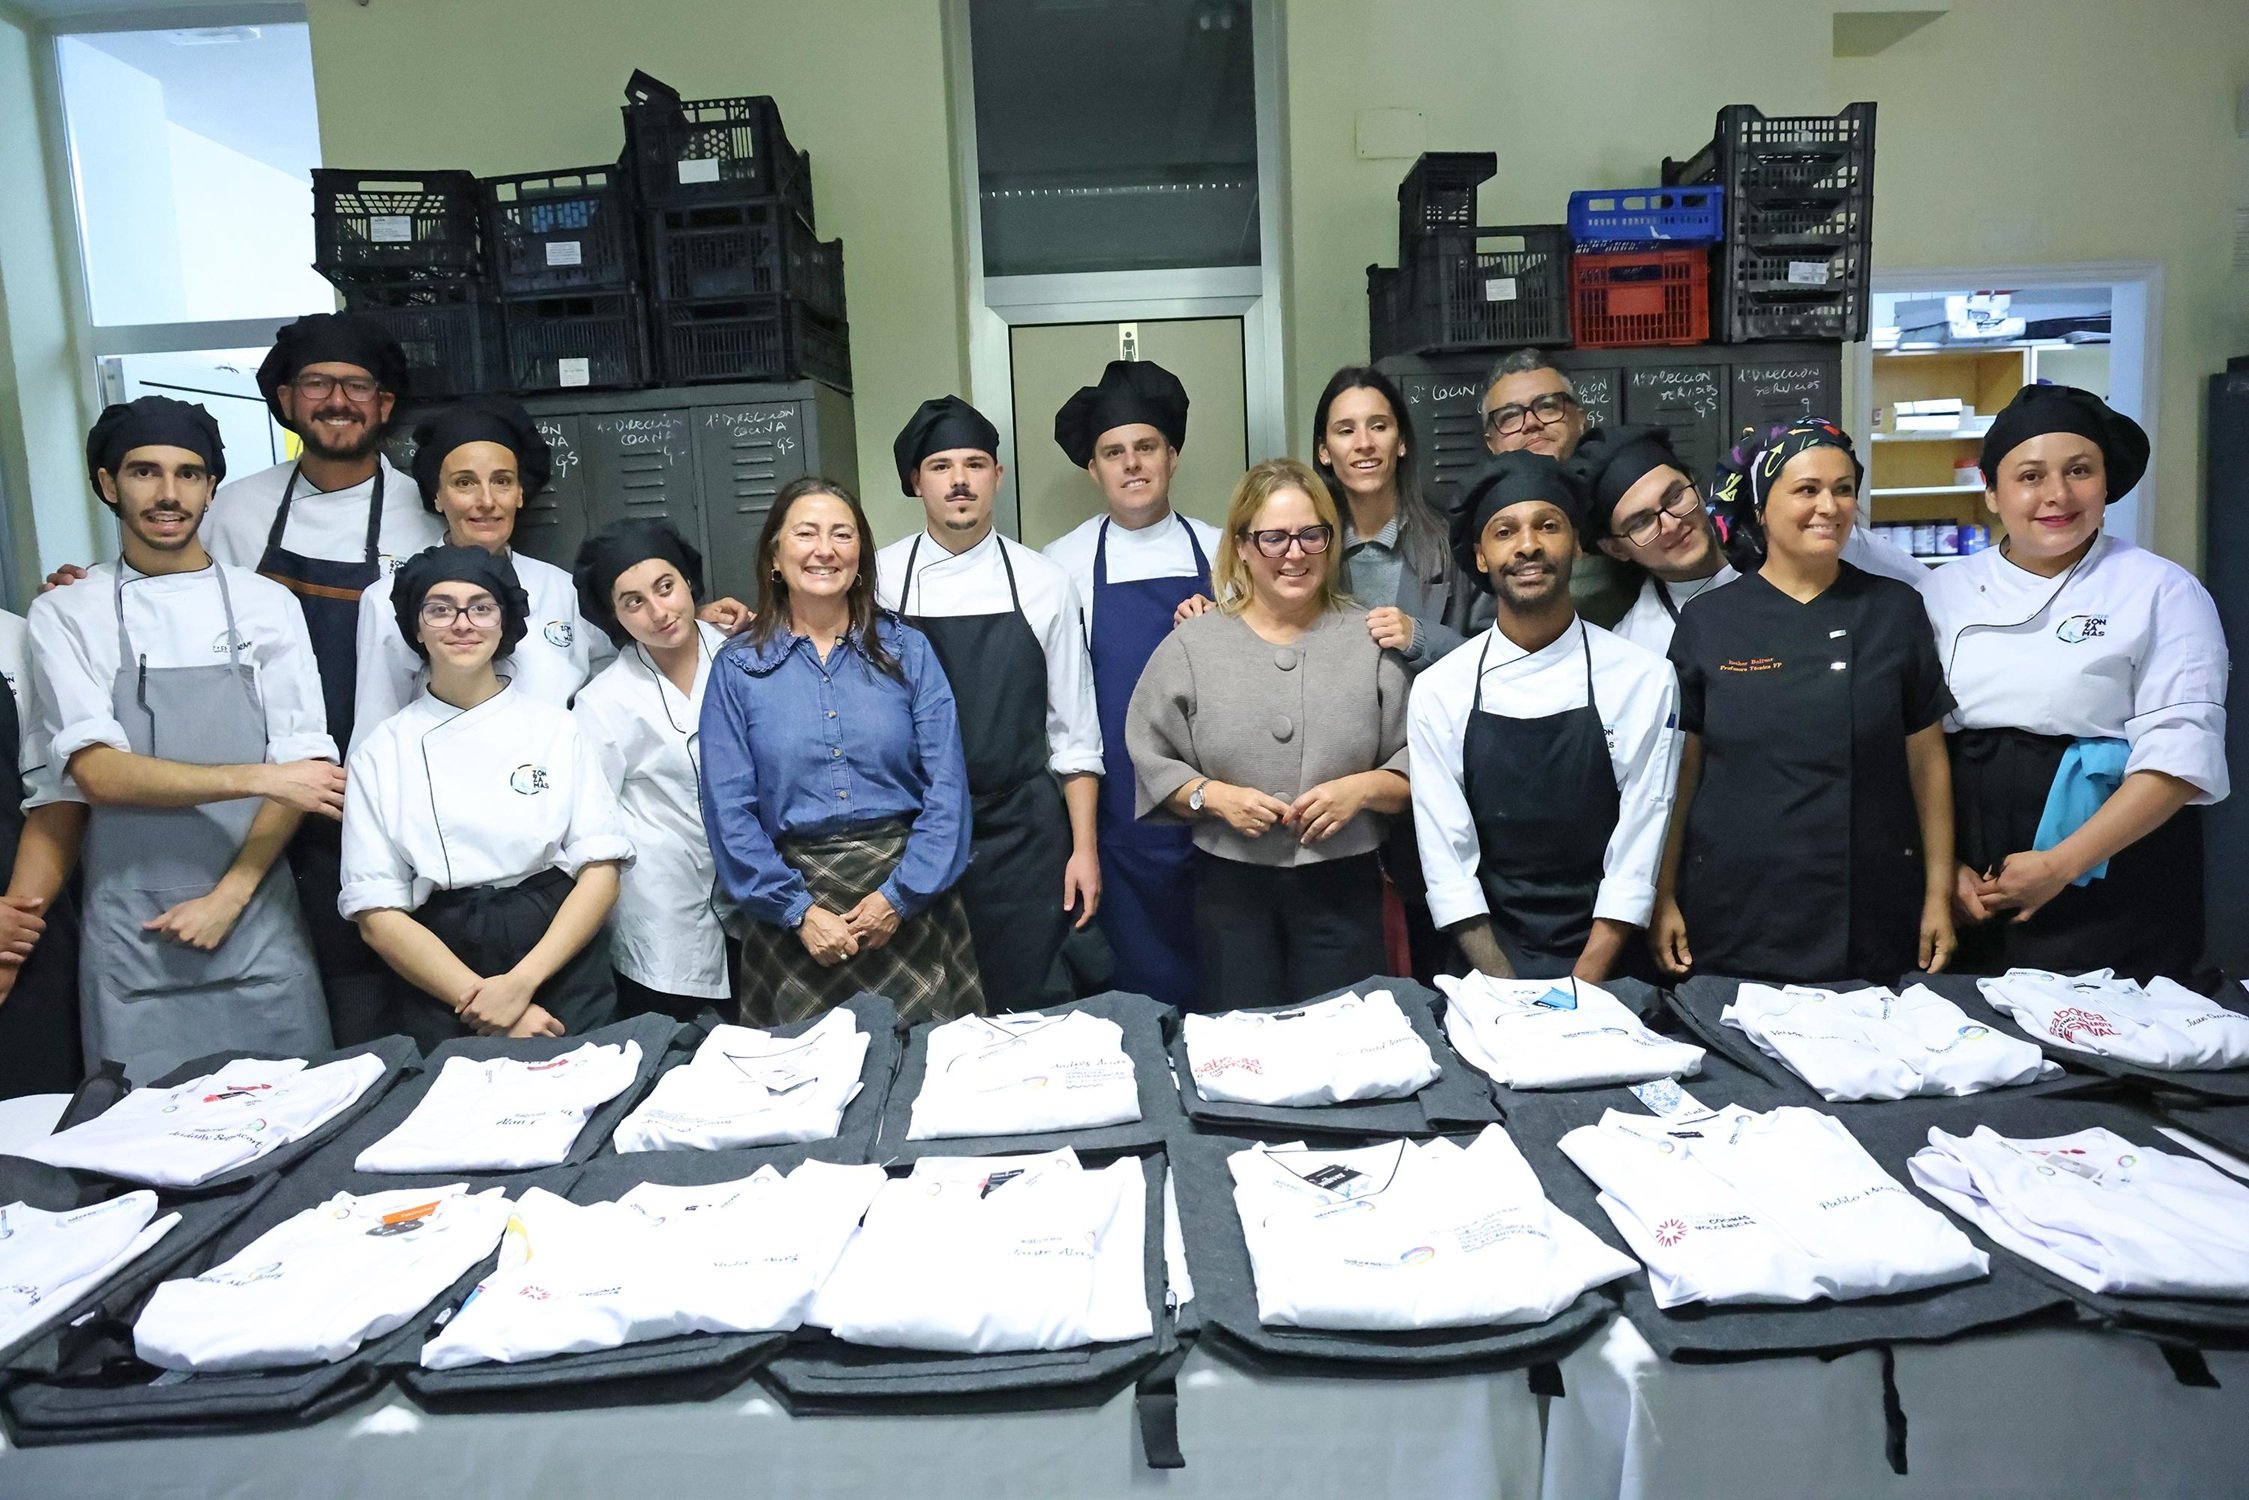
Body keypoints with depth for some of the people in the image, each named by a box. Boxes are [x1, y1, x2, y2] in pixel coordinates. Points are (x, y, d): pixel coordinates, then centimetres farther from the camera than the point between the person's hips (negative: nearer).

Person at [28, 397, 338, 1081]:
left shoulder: (268, 605, 5)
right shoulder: (65, 615, 3)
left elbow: (303, 764, 0)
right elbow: (99, 773, -8)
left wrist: (228, 897, -7)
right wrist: (258, 777, -17)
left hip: (257, 925, 1)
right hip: (131, 940, 0)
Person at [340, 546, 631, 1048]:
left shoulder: (555, 728, 4)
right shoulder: (380, 752, 5)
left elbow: (600, 871, -1)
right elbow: (377, 913, -1)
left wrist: (521, 983, -13)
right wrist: (478, 1002, -13)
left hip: (561, 974, 0)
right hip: (437, 996, 0)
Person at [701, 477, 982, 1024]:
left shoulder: (907, 650, 3)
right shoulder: (738, 667, 2)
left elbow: (947, 787, -2)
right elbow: (729, 807, -2)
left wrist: (900, 896, -10)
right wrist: (799, 910, -8)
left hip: (910, 906, 1)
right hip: (791, 904, 0)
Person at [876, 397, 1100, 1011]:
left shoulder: (1042, 583, 0)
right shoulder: (878, 579, -1)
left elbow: (1073, 729, 2)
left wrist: (1084, 847, 0)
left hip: (1021, 832, 0)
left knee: (1029, 1009, 7)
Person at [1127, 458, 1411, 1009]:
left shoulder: (1371, 641, 3)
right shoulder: (1191, 646, 3)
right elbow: (1150, 763, 4)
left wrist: (1362, 788, -14)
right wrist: (1213, 795, -11)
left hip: (1343, 886, 0)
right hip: (1232, 886, 0)